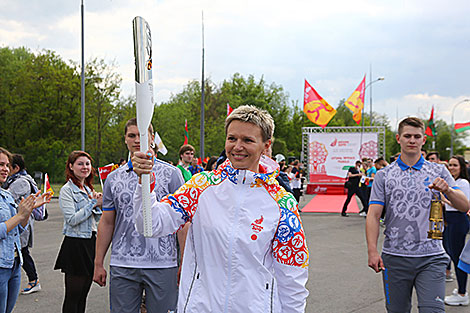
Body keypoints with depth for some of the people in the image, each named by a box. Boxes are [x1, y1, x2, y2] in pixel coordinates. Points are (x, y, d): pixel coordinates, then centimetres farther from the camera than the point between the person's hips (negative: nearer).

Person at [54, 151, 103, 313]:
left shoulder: (89, 189, 15)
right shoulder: (67, 190, -9)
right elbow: (72, 219, -18)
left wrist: (98, 203, -1)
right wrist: (93, 203, -15)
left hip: (91, 242, 8)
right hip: (75, 244, -8)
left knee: (83, 293, 12)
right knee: (73, 295, -2)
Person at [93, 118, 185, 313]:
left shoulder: (171, 174, 1)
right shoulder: (113, 178, 10)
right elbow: (107, 223, 13)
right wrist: (98, 264, 8)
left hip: (162, 265, -2)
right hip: (122, 265, 3)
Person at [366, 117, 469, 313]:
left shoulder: (439, 171, 7)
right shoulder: (384, 175, 5)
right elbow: (373, 215, -1)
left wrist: (448, 190, -20)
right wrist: (372, 251, -13)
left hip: (431, 258, 0)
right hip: (394, 257, 1)